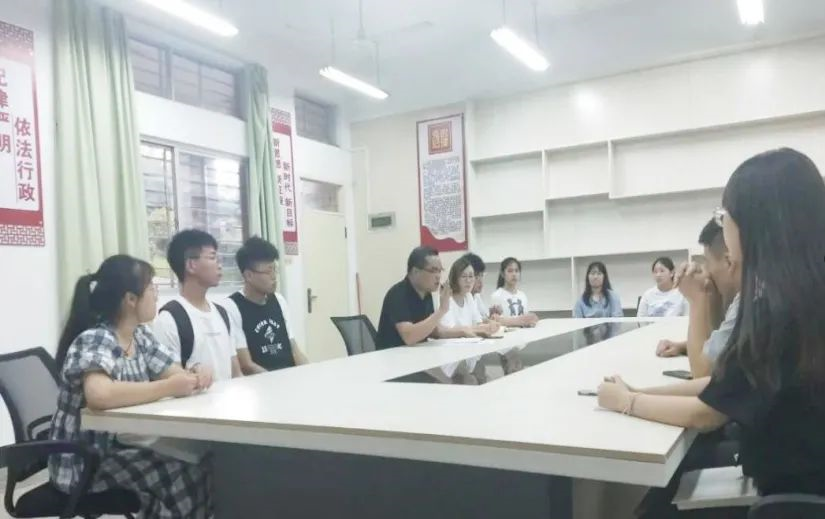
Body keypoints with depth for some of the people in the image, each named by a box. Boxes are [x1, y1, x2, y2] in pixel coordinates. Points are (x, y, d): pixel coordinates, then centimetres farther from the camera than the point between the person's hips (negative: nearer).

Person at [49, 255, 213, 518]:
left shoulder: (140, 336, 3)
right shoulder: (94, 341, -22)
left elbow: (178, 374, 6)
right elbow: (99, 395, -41)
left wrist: (196, 375, -18)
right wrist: (169, 388, -33)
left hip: (122, 446, 7)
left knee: (204, 464, -12)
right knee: (185, 478, -21)